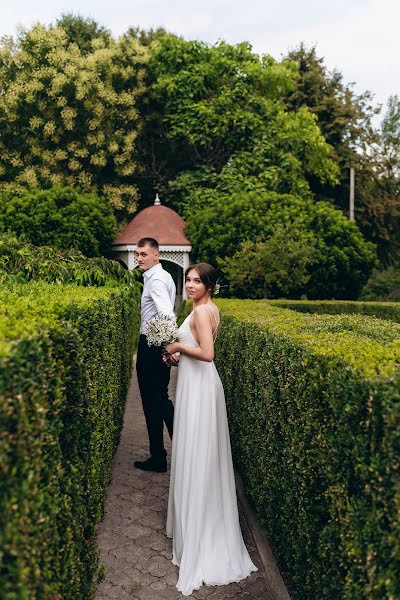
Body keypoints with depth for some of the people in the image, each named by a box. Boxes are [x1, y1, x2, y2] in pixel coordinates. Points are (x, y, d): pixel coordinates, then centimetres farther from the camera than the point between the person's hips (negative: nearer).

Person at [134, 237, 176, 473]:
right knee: (161, 399, 18)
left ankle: (158, 458, 13)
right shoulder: (164, 276, 15)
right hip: (159, 344, 10)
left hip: (151, 345, -10)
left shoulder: (156, 279, -17)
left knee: (152, 403, 1)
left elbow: (167, 314, -33)